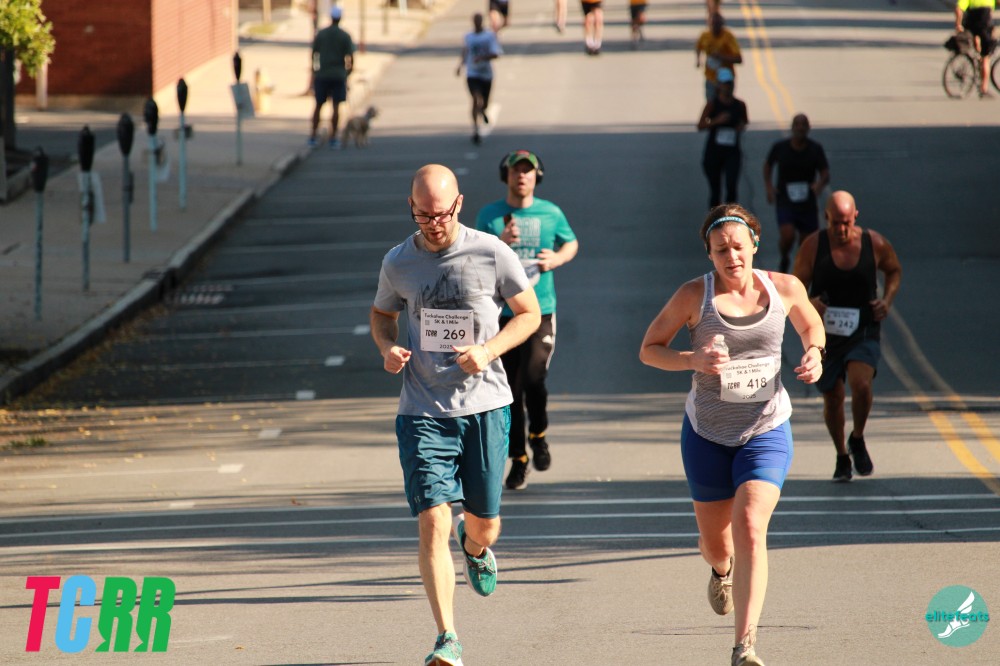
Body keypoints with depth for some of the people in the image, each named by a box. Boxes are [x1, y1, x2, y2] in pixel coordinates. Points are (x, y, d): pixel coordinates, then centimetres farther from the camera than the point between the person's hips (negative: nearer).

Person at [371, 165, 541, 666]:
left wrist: (489, 350, -12)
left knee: (484, 525, 10)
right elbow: (382, 314, 20)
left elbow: (529, 313, 6)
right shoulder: (398, 263, 1)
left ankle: (474, 547, 50)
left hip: (485, 406, 0)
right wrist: (387, 349, -3)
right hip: (423, 412, 0)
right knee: (433, 521, -13)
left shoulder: (491, 254, -5)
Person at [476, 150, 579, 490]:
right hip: (503, 312, 1)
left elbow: (571, 243, 20)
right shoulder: (490, 216, 3)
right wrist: (500, 243, -17)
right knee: (510, 390, 3)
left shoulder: (550, 214, 4)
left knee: (534, 378, -16)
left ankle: (538, 435, 13)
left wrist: (557, 258, -1)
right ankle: (518, 459, 16)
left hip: (541, 310, -1)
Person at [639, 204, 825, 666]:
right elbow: (649, 349, -3)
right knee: (715, 540, 14)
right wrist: (693, 360, -22)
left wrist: (815, 353, -5)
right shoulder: (695, 295, -10)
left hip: (766, 430, -1)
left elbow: (811, 325, 17)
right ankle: (721, 569, 55)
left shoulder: (785, 289, -4)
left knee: (750, 528, -20)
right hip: (707, 433, 1)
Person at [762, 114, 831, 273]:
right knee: (787, 236, -21)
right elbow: (768, 165, 14)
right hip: (785, 201, -2)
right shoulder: (780, 147, -4)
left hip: (807, 202, 2)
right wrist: (769, 186, 0)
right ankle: (784, 260, 11)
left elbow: (825, 174, -7)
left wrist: (820, 184, -30)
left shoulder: (815, 149, -4)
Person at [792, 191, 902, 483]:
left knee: (861, 384, -24)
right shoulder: (813, 245, -7)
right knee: (832, 398, 7)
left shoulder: (875, 243, -5)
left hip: (864, 332, -1)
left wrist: (887, 300, -1)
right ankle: (842, 456, 32)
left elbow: (894, 271, 15)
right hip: (825, 333, 1)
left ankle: (858, 440, 4)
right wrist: (808, 303, -23)